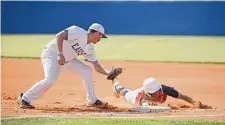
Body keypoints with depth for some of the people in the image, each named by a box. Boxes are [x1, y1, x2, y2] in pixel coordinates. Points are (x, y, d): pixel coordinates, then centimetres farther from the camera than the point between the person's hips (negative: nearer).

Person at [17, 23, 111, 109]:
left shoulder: (89, 48, 5)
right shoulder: (79, 33, -20)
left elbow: (97, 67, 10)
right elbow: (59, 36, -28)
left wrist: (108, 73, -4)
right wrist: (60, 55, -34)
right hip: (51, 54, -9)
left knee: (87, 70, 4)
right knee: (50, 80, -28)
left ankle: (92, 101, 14)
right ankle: (24, 99, -15)